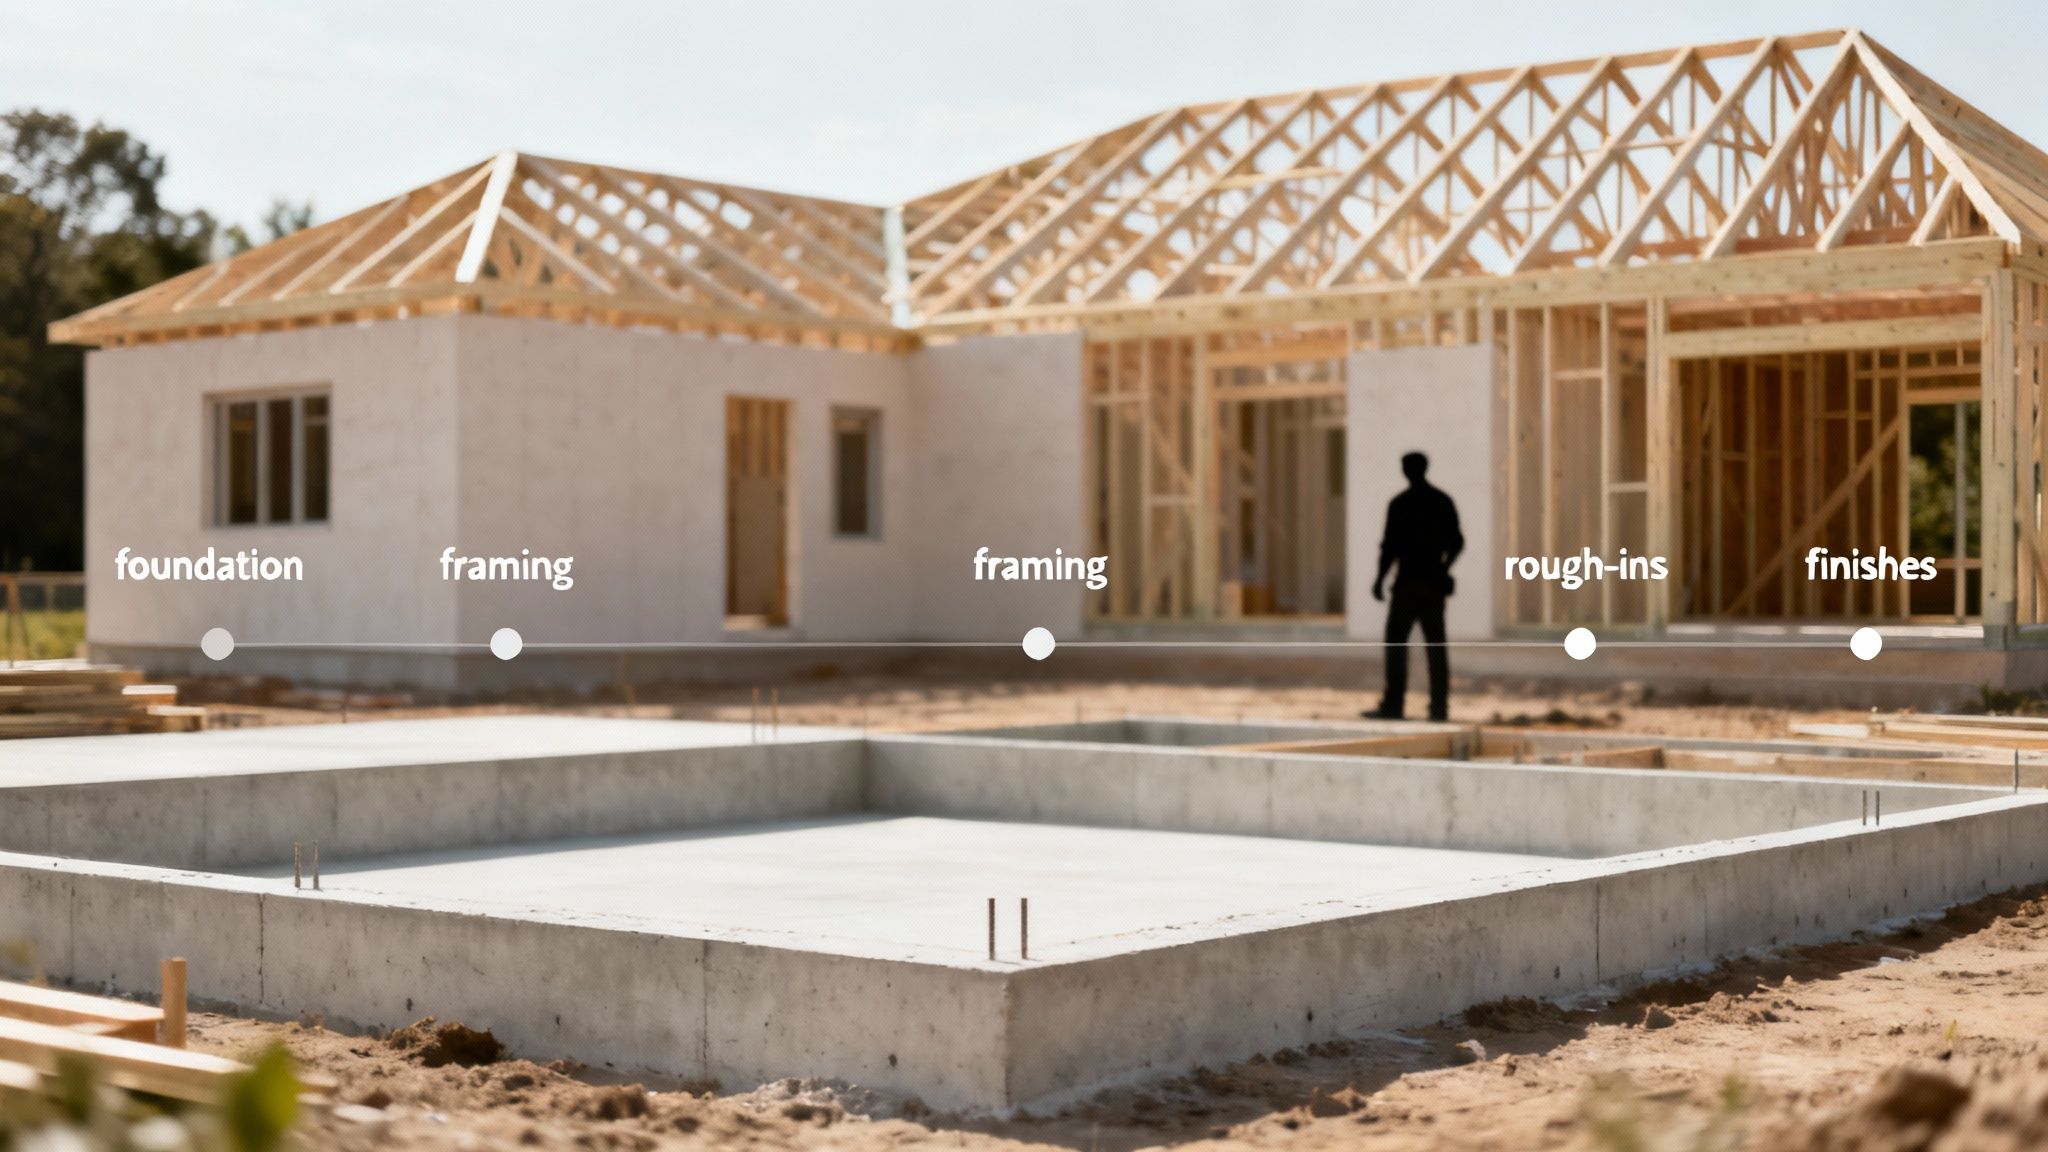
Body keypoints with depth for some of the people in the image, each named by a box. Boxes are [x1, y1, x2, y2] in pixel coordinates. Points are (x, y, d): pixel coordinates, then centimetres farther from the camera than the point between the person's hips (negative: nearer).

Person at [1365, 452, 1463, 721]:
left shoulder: (1399, 504, -10)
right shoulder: (1443, 502, 6)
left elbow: (1390, 545, -11)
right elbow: (1456, 542, 11)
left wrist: (1380, 579, -1)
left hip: (1408, 582, -5)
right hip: (1435, 582, 5)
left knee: (1396, 643, -2)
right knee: (1435, 645, 6)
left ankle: (1393, 705, -7)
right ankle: (1439, 706, 4)